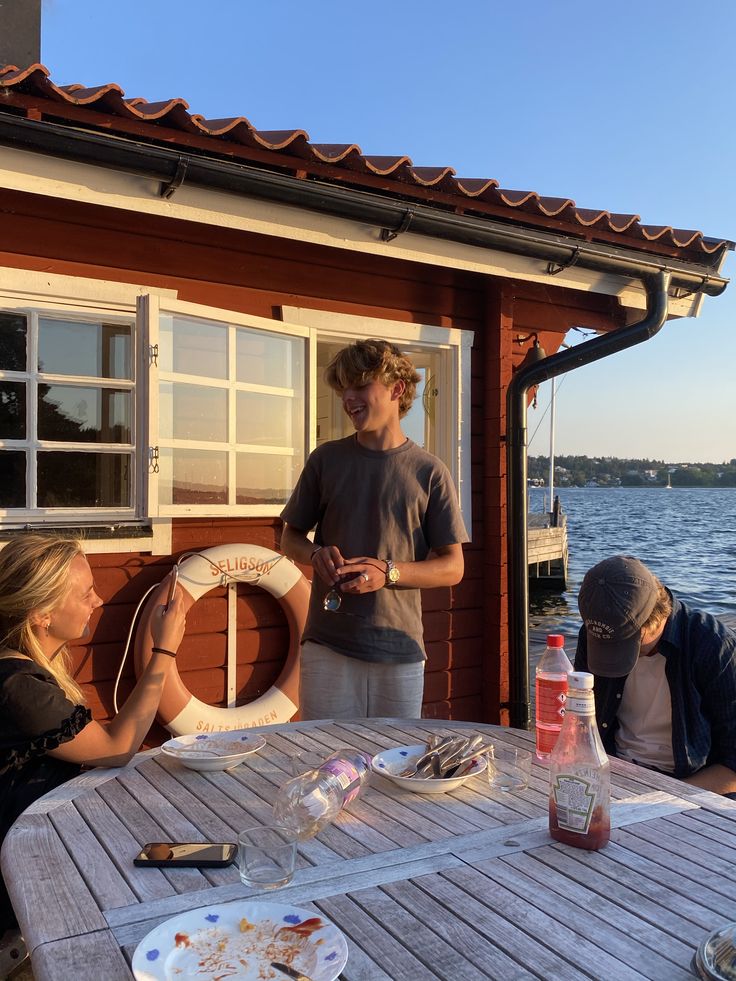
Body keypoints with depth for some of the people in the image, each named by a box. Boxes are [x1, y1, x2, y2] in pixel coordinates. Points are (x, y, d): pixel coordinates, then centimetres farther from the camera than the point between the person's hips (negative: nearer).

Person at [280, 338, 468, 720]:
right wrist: (317, 554, -9)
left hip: (400, 649, 0)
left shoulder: (430, 472, 0)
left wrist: (388, 572, -15)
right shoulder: (326, 459, 4)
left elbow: (452, 567, 1)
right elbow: (291, 537, 13)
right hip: (328, 647, 1)